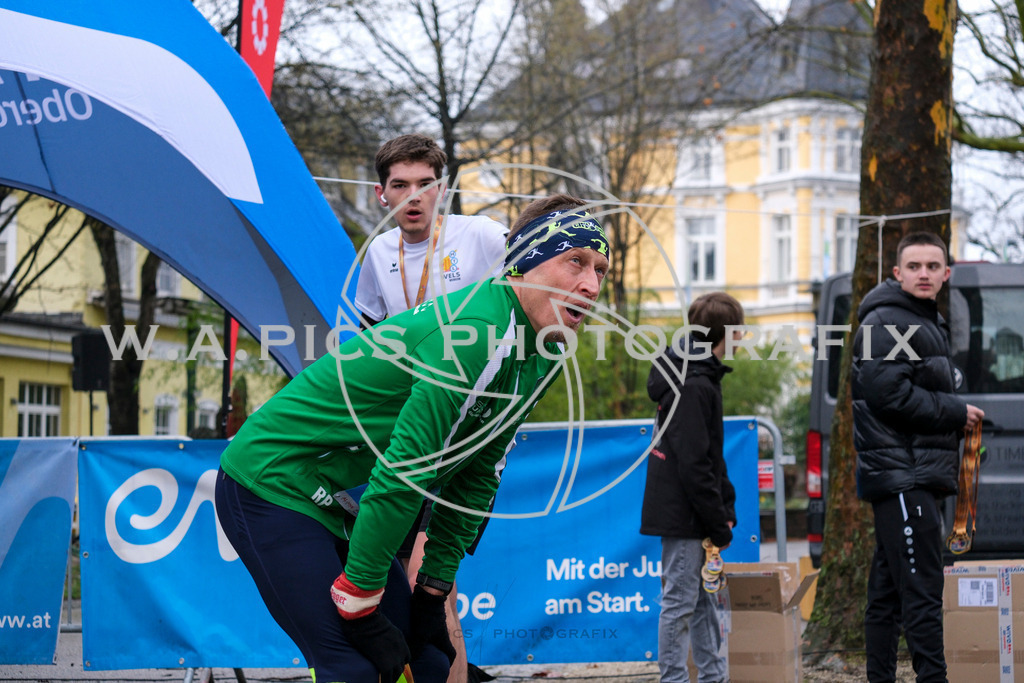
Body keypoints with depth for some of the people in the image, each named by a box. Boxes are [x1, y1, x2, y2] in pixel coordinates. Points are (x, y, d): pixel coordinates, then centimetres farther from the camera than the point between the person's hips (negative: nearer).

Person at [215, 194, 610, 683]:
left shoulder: (539, 358, 4)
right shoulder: (473, 333, -27)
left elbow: (475, 478, 11)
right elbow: (401, 473, -28)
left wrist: (433, 589, 7)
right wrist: (359, 606, -23)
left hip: (336, 498, 10)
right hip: (272, 485, -9)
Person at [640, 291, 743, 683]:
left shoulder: (700, 376, 14)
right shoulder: (692, 387, -19)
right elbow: (694, 466, -22)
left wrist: (726, 510, 12)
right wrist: (719, 524, -17)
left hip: (691, 516, 10)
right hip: (682, 517, -10)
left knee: (703, 599, 15)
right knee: (680, 601, -4)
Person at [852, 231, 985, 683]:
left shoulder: (928, 323, 22)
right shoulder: (885, 322, -10)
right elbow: (889, 393, -19)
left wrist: (955, 415, 8)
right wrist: (956, 413, -11)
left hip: (918, 475, 10)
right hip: (901, 475, -10)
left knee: (887, 592, 11)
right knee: (922, 587, -13)